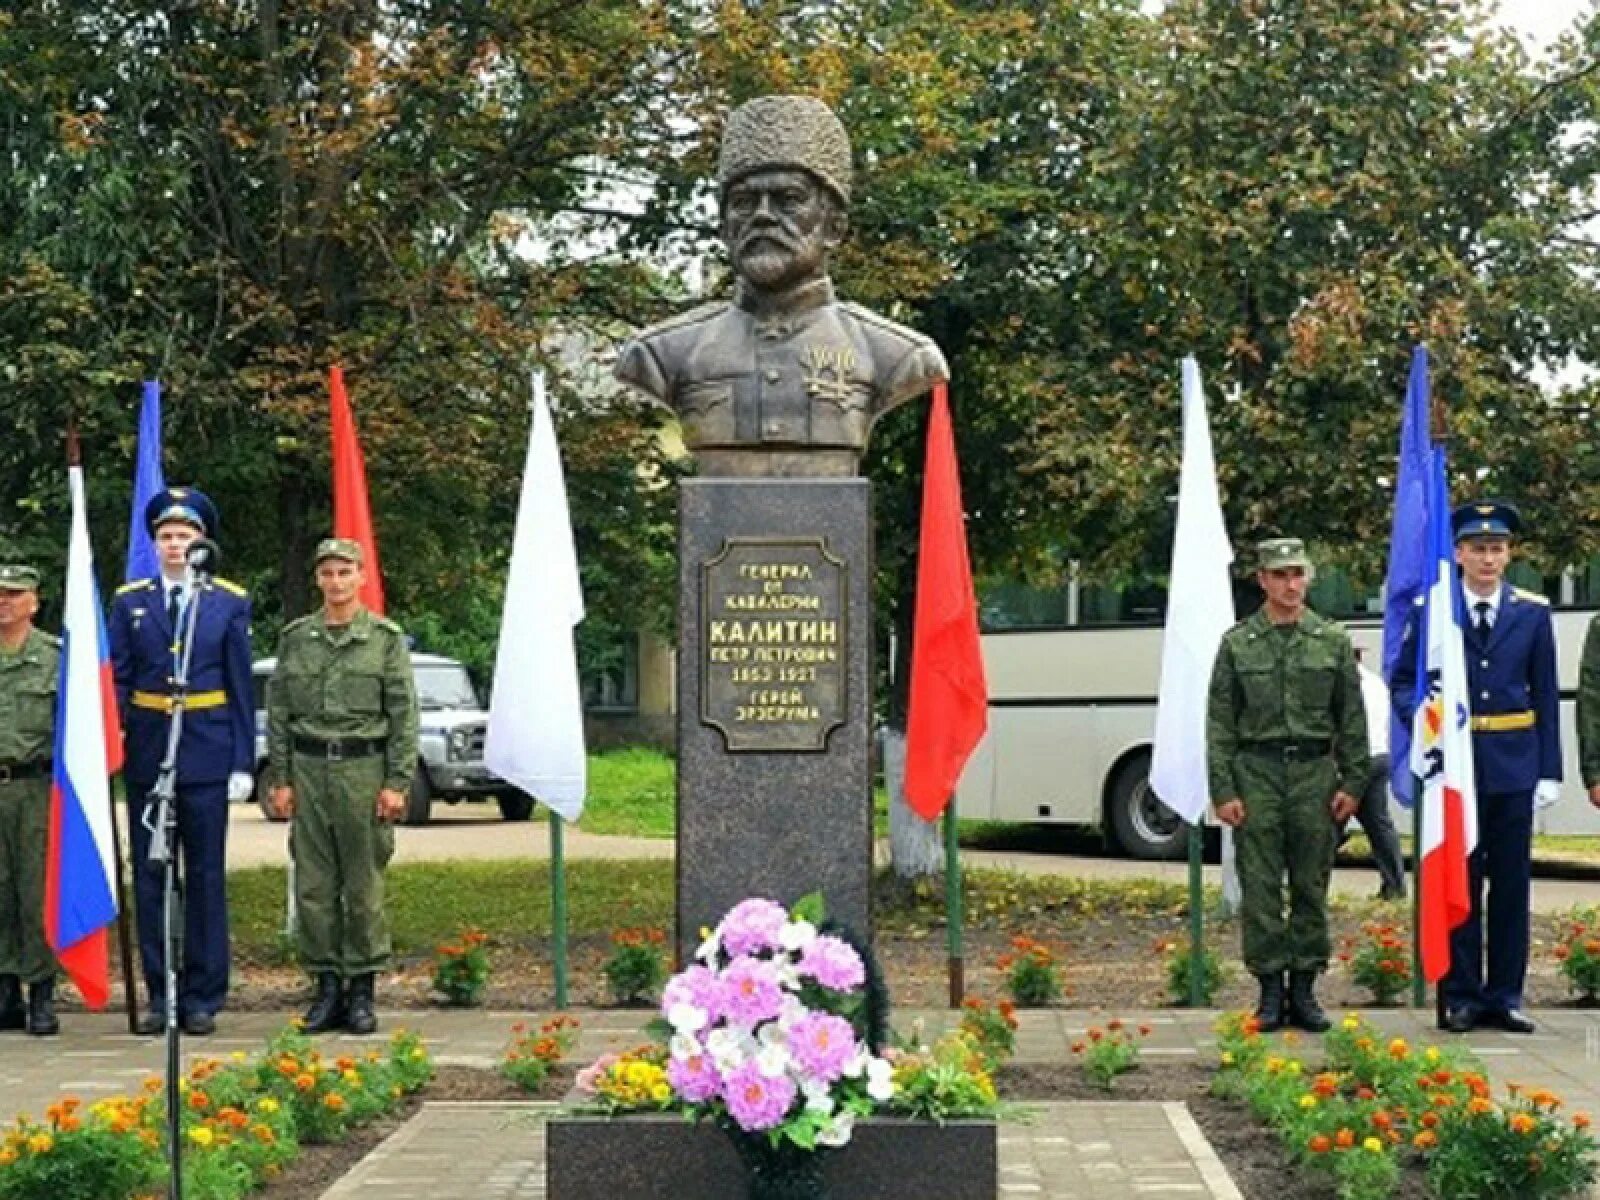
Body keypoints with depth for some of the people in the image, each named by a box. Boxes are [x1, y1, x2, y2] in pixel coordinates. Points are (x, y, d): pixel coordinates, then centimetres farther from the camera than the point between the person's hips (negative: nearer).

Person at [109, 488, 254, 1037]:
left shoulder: (229, 603, 4)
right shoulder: (130, 602, 8)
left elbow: (241, 687, 4)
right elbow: (116, 681, 7)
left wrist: (243, 763, -1)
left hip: (207, 757, -2)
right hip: (146, 757, 2)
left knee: (206, 877, 2)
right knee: (150, 877, 4)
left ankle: (203, 1000, 8)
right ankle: (159, 996, 11)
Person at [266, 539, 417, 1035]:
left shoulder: (386, 638, 1)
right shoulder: (295, 637, 9)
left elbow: (403, 715, -1)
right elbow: (278, 711, 11)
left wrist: (396, 784, -7)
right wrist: (281, 779, 4)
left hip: (364, 768, -3)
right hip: (308, 769, 3)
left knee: (364, 885, -1)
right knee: (313, 885, 3)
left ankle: (362, 989, 7)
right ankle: (327, 986, 11)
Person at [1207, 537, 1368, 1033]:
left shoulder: (1333, 641, 6)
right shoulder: (1237, 643, 3)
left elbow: (1352, 719, 7)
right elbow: (1220, 723, 2)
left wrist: (1352, 783, 0)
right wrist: (1222, 791, -5)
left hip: (1315, 772, 1)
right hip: (1257, 773, -1)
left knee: (1312, 885, 4)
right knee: (1260, 886, -1)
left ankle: (1304, 990, 11)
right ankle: (1270, 990, 5)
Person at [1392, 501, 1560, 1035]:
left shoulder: (1532, 613, 5)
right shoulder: (1430, 610, 1)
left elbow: (1545, 695, 6)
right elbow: (1402, 682, 6)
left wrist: (1549, 771, 2)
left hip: (1513, 765, 2)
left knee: (1512, 882, 6)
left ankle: (1505, 995, 13)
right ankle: (1459, 995, 9)